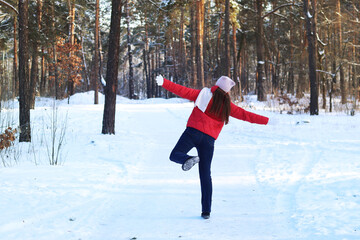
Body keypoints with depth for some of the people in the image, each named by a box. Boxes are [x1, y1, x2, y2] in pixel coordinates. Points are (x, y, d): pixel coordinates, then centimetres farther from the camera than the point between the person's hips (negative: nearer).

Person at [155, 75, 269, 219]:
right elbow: (245, 115, 9)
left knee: (175, 155, 8)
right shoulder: (227, 105, 9)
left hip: (193, 132, -2)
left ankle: (189, 160, -27)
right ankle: (206, 211, 5)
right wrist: (267, 121, 14)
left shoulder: (204, 94, 6)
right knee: (205, 175, 7)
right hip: (209, 140, 2)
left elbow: (183, 91, 0)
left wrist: (164, 82, 1)